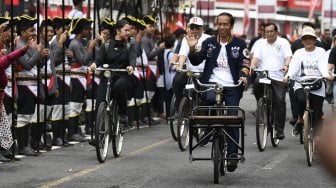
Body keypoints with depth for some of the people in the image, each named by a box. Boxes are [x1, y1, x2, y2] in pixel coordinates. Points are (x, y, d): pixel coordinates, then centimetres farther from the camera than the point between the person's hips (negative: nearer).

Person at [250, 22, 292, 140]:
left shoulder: (283, 42, 8)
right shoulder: (261, 43, 15)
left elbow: (288, 56, -3)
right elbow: (256, 57, 5)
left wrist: (286, 66, -24)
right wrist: (252, 66, -16)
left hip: (278, 77, -2)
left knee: (280, 102, -10)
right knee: (257, 83, -32)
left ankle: (279, 129, -2)